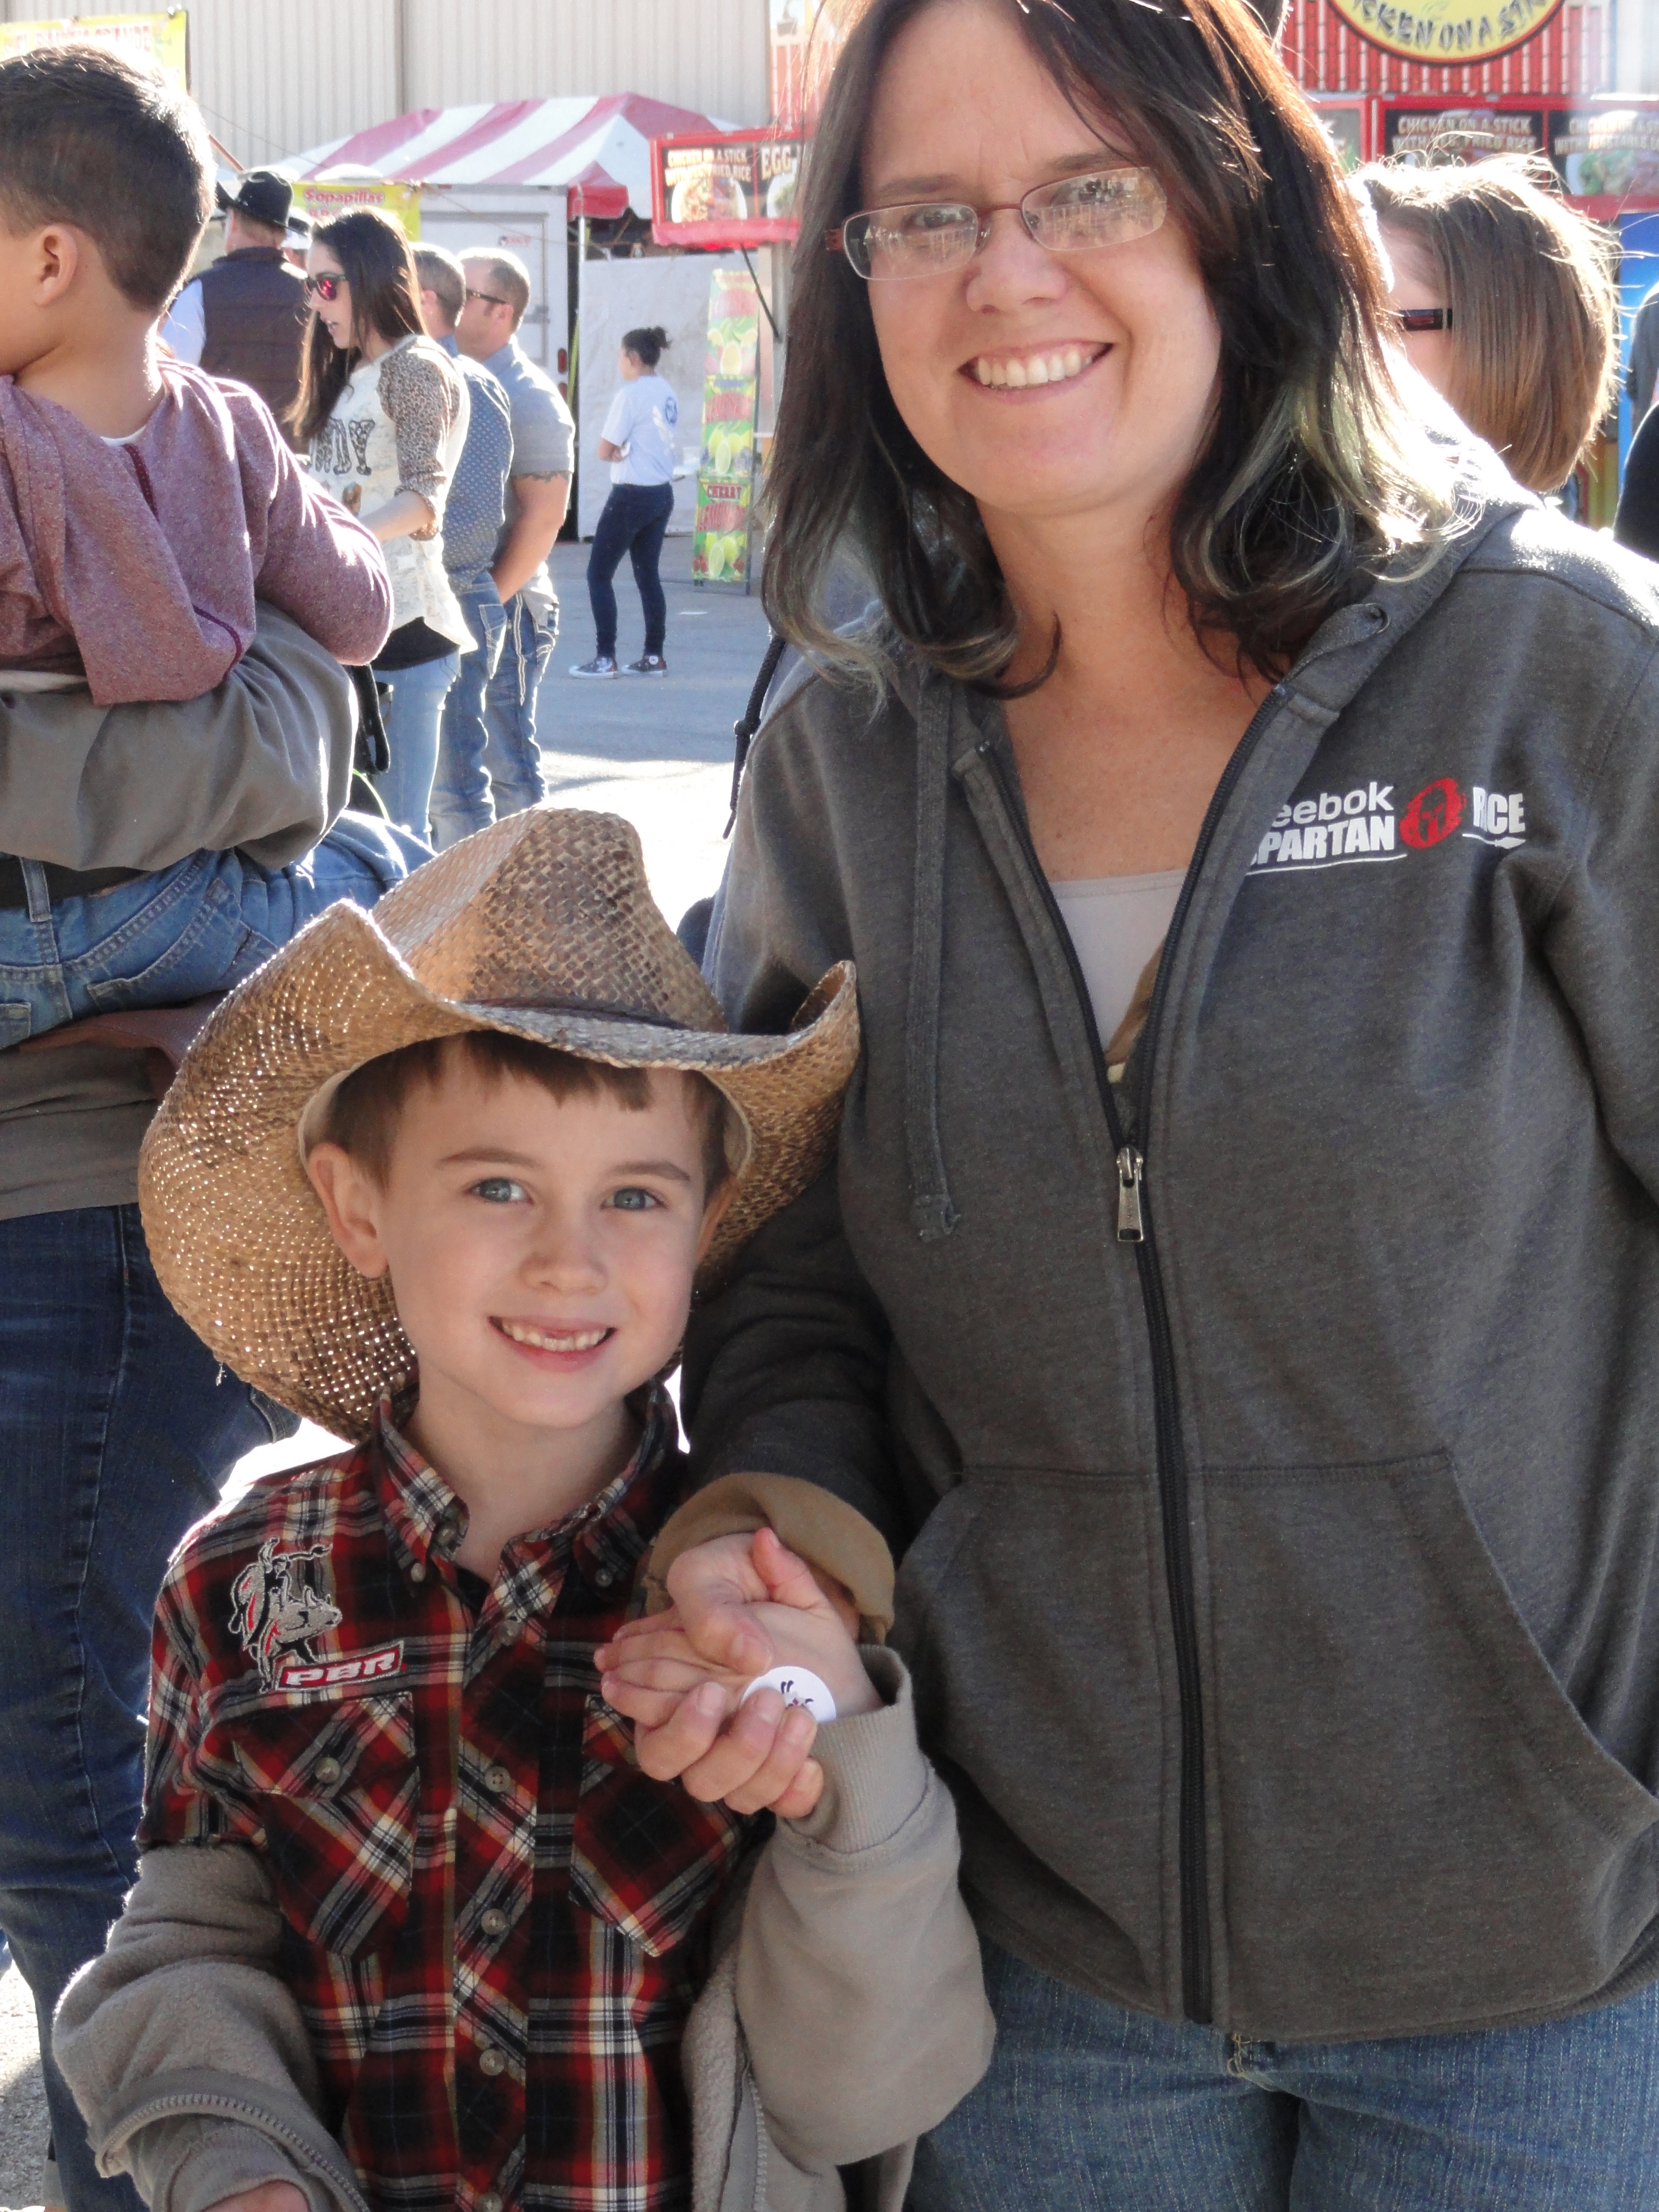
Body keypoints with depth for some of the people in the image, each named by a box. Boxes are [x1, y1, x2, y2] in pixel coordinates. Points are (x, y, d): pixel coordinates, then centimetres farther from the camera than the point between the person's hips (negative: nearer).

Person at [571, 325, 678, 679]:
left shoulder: (631, 394, -16)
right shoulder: (667, 392, 8)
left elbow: (605, 451, -16)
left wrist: (618, 451, 5)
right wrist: (626, 451, -1)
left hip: (631, 496, -8)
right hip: (663, 493, 8)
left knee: (599, 574, 0)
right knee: (648, 574, 14)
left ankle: (606, 659, -3)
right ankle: (654, 657, 14)